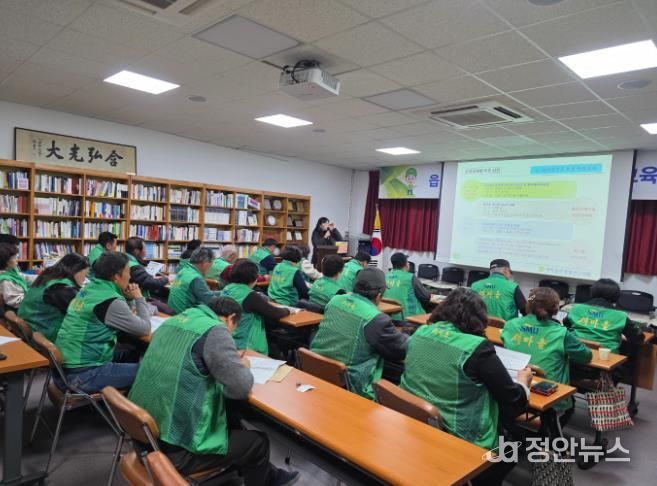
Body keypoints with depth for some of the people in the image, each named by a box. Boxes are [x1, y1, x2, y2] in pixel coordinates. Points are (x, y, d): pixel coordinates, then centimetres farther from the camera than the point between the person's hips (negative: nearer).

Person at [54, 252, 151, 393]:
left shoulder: (89, 288, 7)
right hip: (82, 374, -10)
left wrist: (128, 298, 6)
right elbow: (145, 329, -11)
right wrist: (139, 298, 1)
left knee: (130, 355, 20)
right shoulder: (111, 301, -19)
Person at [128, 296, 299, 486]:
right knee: (259, 441, 11)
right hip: (174, 448, -9)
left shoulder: (174, 320, 7)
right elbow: (240, 388, -18)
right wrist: (243, 366, 3)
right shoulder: (214, 330, -17)